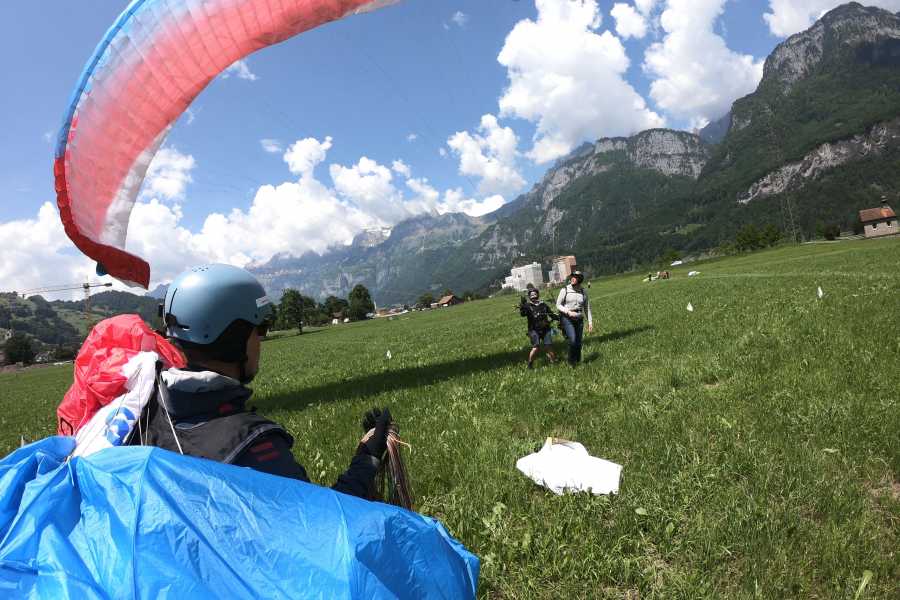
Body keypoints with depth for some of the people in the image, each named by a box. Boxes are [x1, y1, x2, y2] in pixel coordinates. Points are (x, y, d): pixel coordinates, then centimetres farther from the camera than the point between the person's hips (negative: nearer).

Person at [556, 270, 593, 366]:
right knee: (573, 340, -18)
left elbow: (587, 308, 10)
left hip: (579, 320, 3)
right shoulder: (565, 290, -2)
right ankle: (571, 362, 1)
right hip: (567, 319, -3)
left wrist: (590, 322, 6)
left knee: (579, 343, 5)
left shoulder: (583, 292, 5)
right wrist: (568, 312, -15)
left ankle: (578, 362, 24)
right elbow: (558, 305, 0)